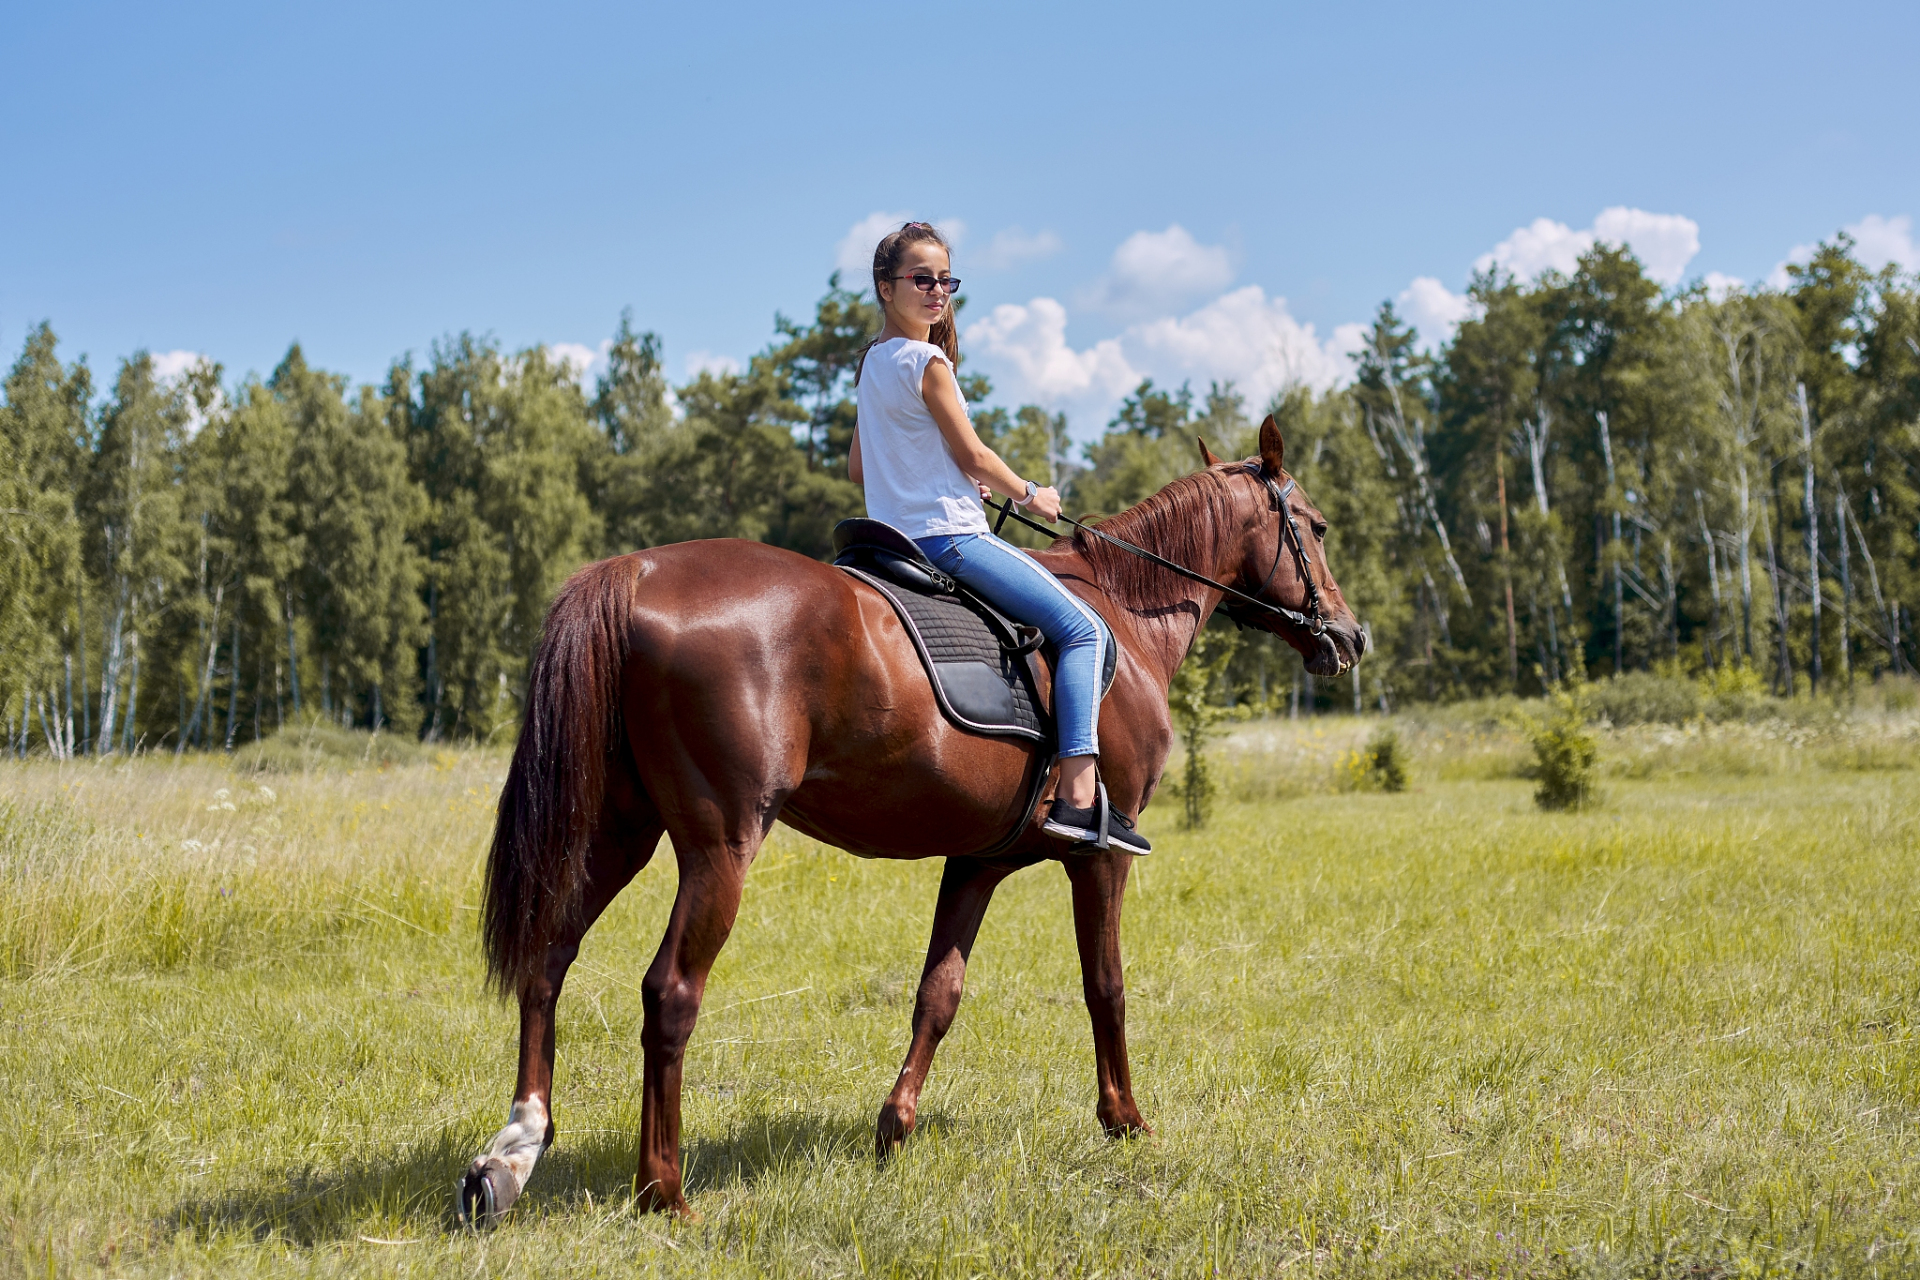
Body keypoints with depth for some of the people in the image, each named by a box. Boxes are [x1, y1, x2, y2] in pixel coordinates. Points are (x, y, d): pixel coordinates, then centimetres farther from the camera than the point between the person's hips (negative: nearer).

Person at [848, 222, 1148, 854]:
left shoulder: (871, 362, 15)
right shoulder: (927, 360, -13)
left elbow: (858, 468, 21)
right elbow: (972, 453, -10)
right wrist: (1030, 494, 7)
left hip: (898, 534, 10)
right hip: (950, 535, -10)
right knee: (1083, 628, -11)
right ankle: (1077, 797, -22)